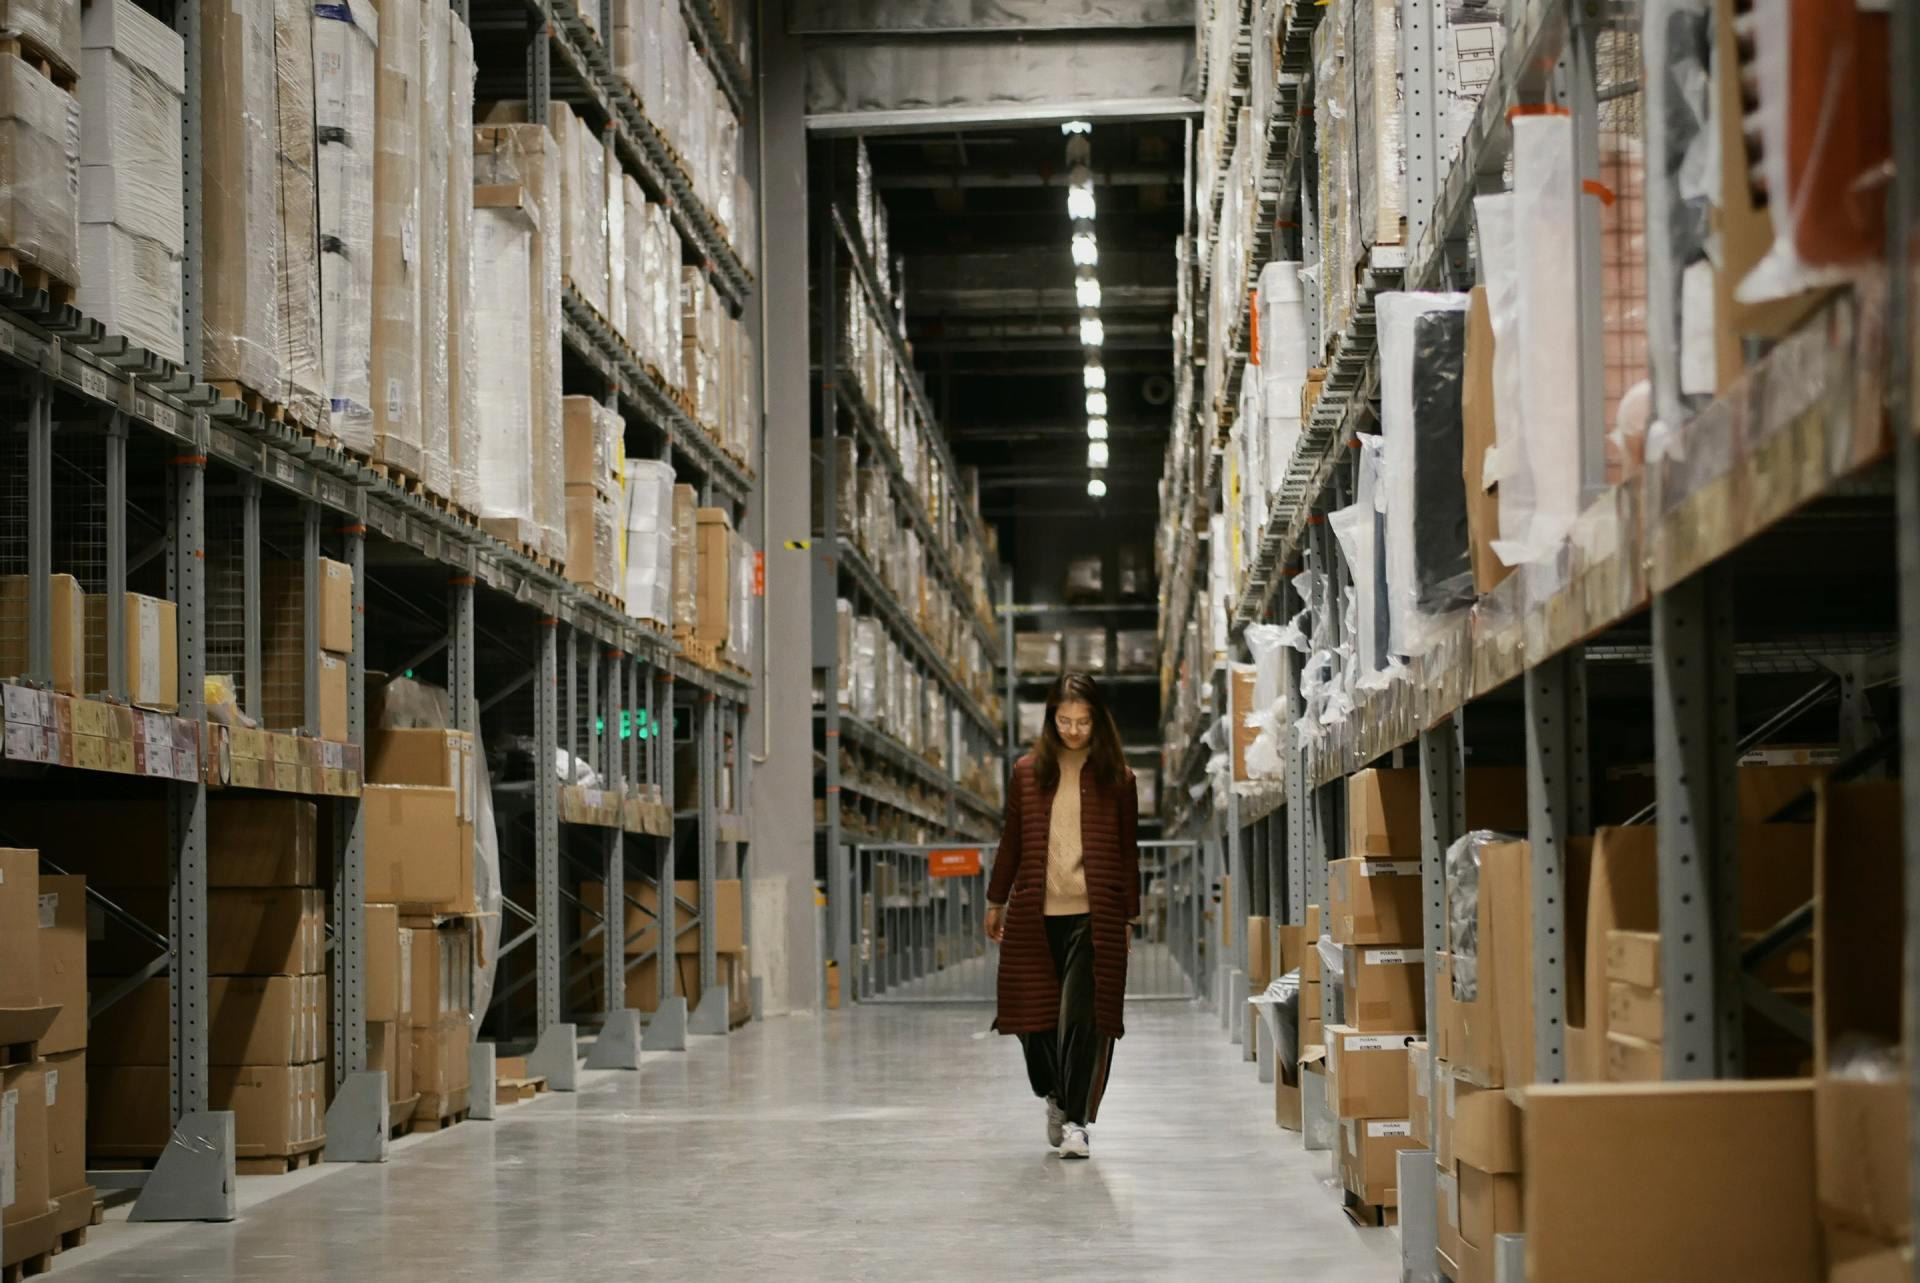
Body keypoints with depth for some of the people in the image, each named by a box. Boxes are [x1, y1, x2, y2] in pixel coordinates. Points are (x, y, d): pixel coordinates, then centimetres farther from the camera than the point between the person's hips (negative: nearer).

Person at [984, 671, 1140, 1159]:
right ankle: (1055, 1096, 31)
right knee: (1033, 1013, 6)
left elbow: (1128, 852, 7)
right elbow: (1011, 841, 14)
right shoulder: (1028, 772, 7)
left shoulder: (1116, 778, 4)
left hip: (1093, 916, -2)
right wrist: (996, 902, 15)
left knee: (1082, 1016, -9)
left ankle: (1075, 1119, -2)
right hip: (1035, 915, 2)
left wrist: (1129, 917, 6)